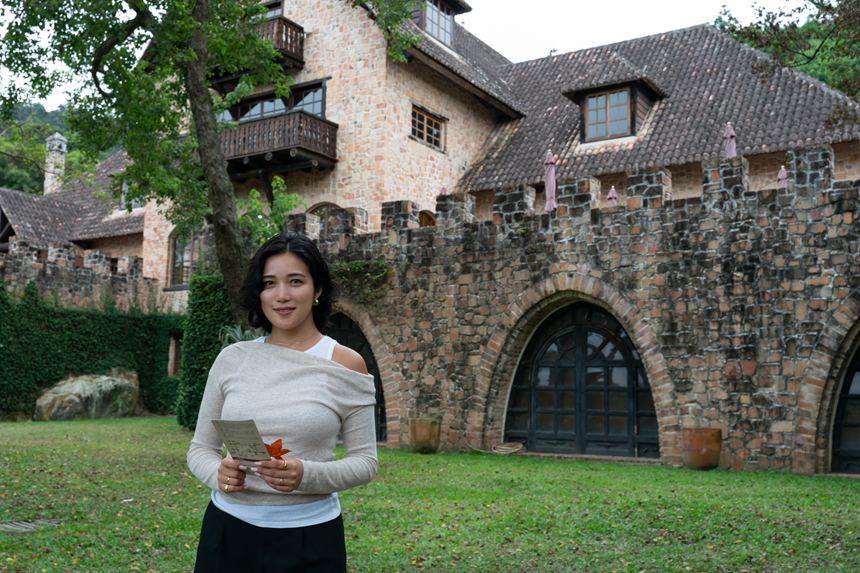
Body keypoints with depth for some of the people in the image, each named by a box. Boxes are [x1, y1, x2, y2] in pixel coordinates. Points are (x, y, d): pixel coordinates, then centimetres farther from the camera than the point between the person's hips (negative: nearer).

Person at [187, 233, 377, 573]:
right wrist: (218, 473, -14)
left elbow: (364, 461, -4)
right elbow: (200, 448, 7)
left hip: (307, 538, -2)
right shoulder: (231, 359, 1)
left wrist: (308, 475, -21)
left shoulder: (345, 364, -6)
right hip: (228, 530, 2)